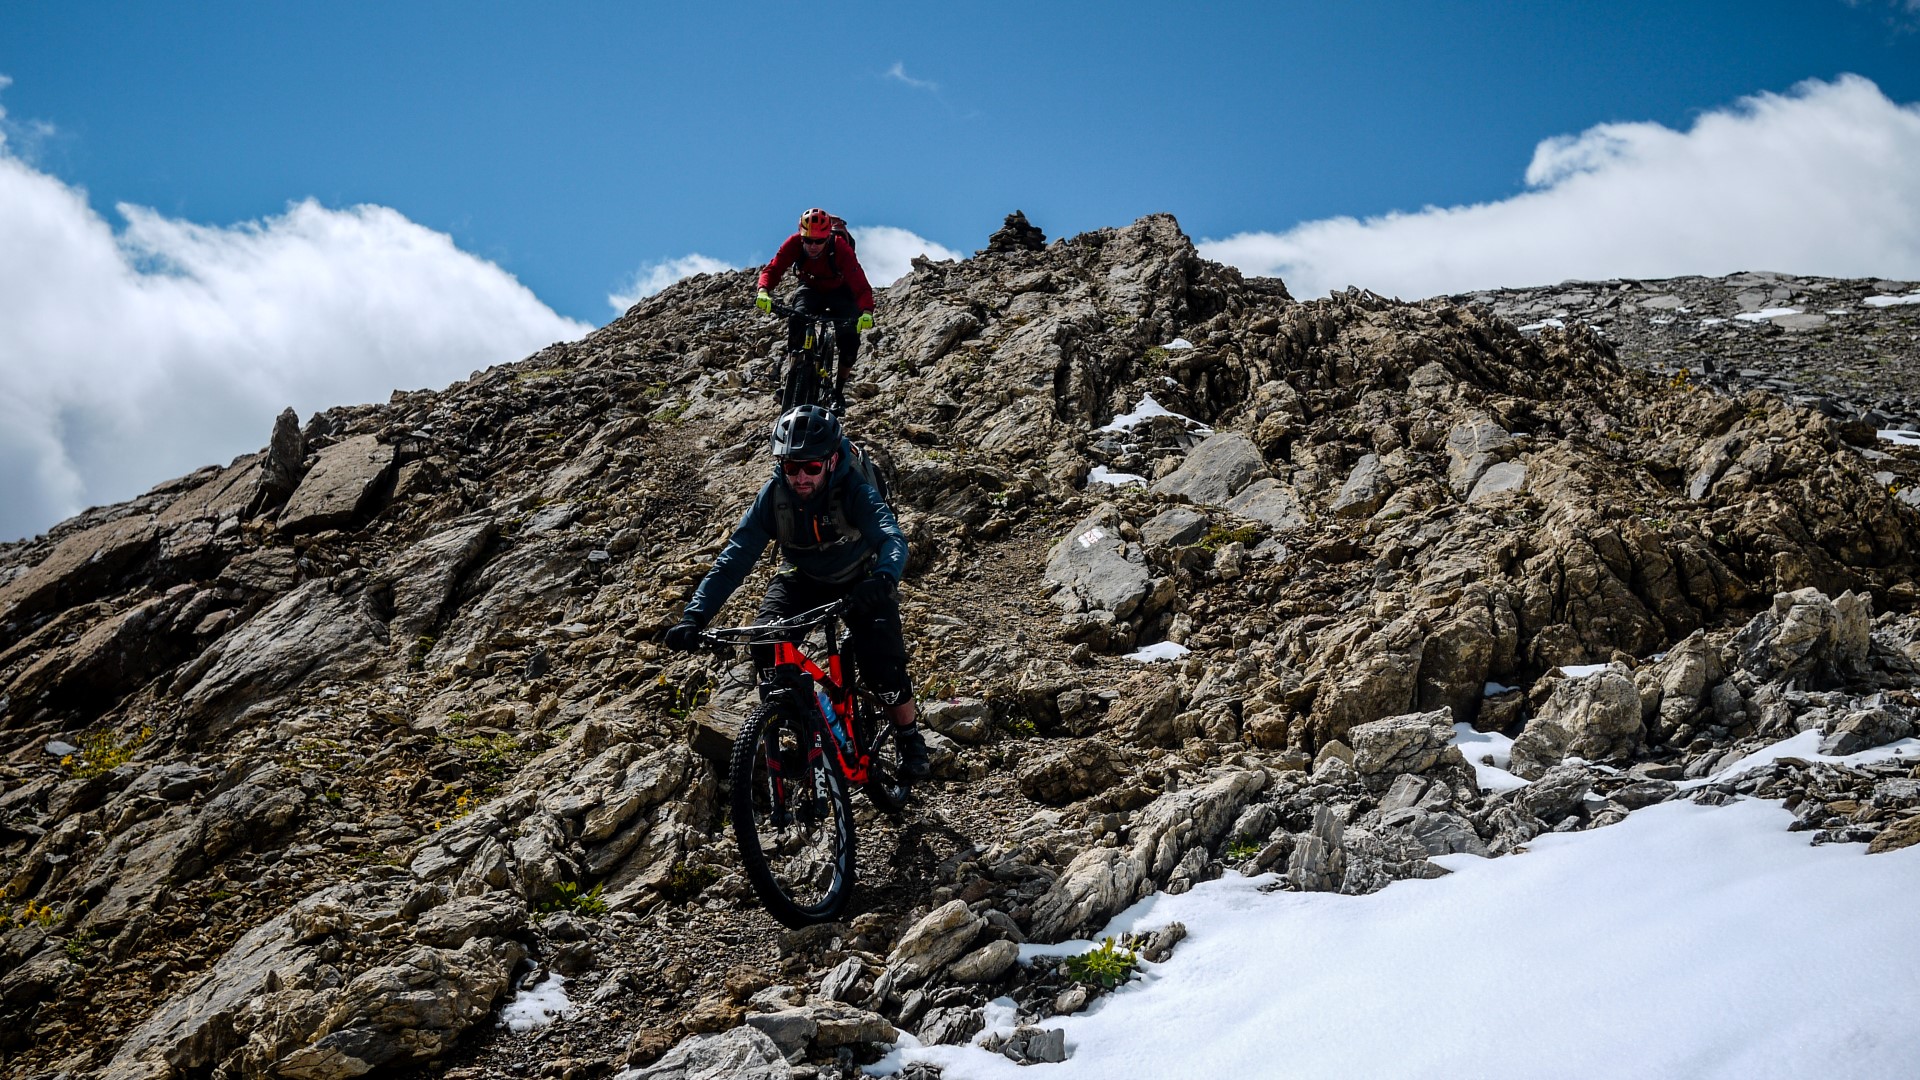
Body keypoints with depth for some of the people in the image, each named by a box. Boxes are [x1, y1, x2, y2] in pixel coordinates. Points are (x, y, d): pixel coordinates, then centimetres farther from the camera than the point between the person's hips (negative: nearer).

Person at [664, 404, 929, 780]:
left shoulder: (853, 490, -31)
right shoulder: (774, 495, -23)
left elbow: (892, 537, -46)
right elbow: (734, 558, -25)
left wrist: (883, 580, -69)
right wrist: (695, 615, -37)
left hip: (860, 583, -2)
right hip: (805, 580, 3)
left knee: (883, 665, -22)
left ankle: (910, 739, 7)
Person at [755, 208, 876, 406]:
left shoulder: (841, 249, -35)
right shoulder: (794, 243, -28)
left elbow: (862, 287, -40)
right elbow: (773, 270, -28)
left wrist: (866, 312, -58)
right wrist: (763, 291, -49)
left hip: (840, 293, -2)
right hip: (811, 289, 2)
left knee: (850, 337, -22)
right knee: (797, 319, -30)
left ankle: (839, 388, -1)